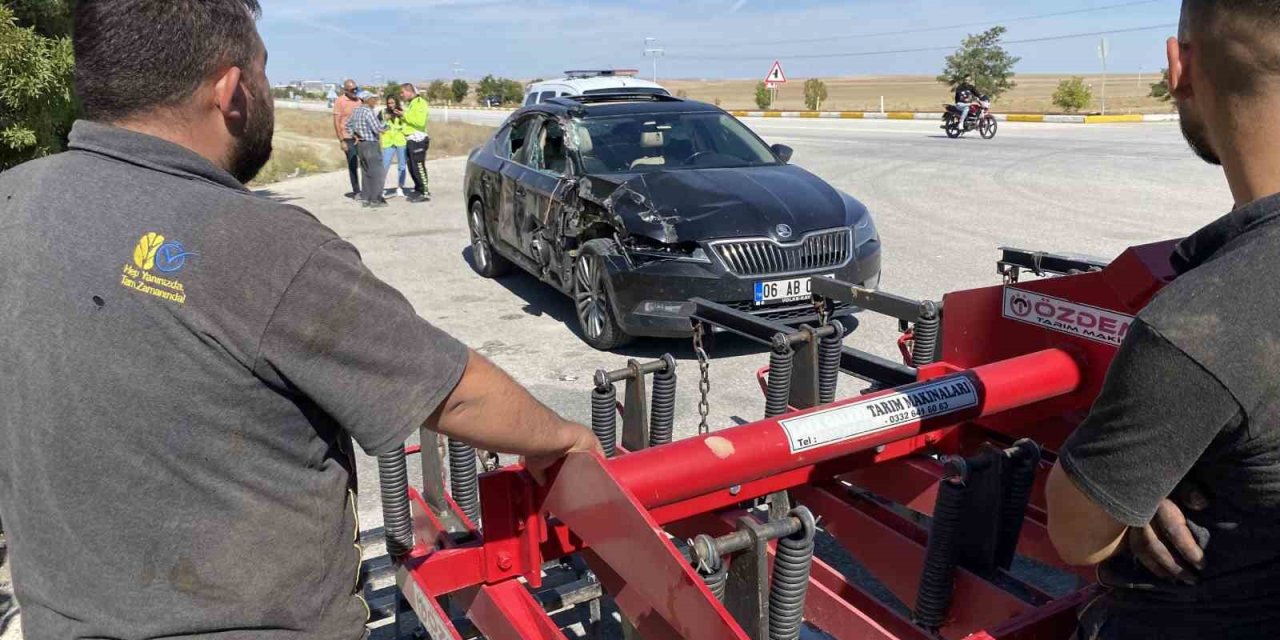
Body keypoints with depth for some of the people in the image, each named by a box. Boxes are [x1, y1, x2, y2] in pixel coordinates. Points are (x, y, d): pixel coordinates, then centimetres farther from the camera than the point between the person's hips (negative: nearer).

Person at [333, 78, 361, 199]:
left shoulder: (359, 100, 8)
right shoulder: (339, 101, -6)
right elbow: (336, 122, -7)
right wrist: (341, 141, -12)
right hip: (349, 138, -4)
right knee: (353, 165, 2)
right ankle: (356, 191, 9)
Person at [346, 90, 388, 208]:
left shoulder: (356, 111, 10)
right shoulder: (369, 112, -17)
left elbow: (348, 125, 21)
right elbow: (378, 128, -23)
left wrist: (354, 136, 15)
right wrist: (386, 124, -5)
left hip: (361, 144, 9)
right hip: (371, 145, -9)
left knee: (367, 172, 16)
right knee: (378, 173, -3)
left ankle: (365, 198, 19)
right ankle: (375, 200, -3)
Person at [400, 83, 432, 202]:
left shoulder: (420, 103, -11)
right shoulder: (410, 104, 20)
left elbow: (420, 121, -23)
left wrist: (405, 115, -17)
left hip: (418, 139, -10)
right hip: (410, 140, 10)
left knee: (419, 167, -9)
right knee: (412, 168, 11)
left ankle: (425, 193, -5)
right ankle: (418, 190, 19)